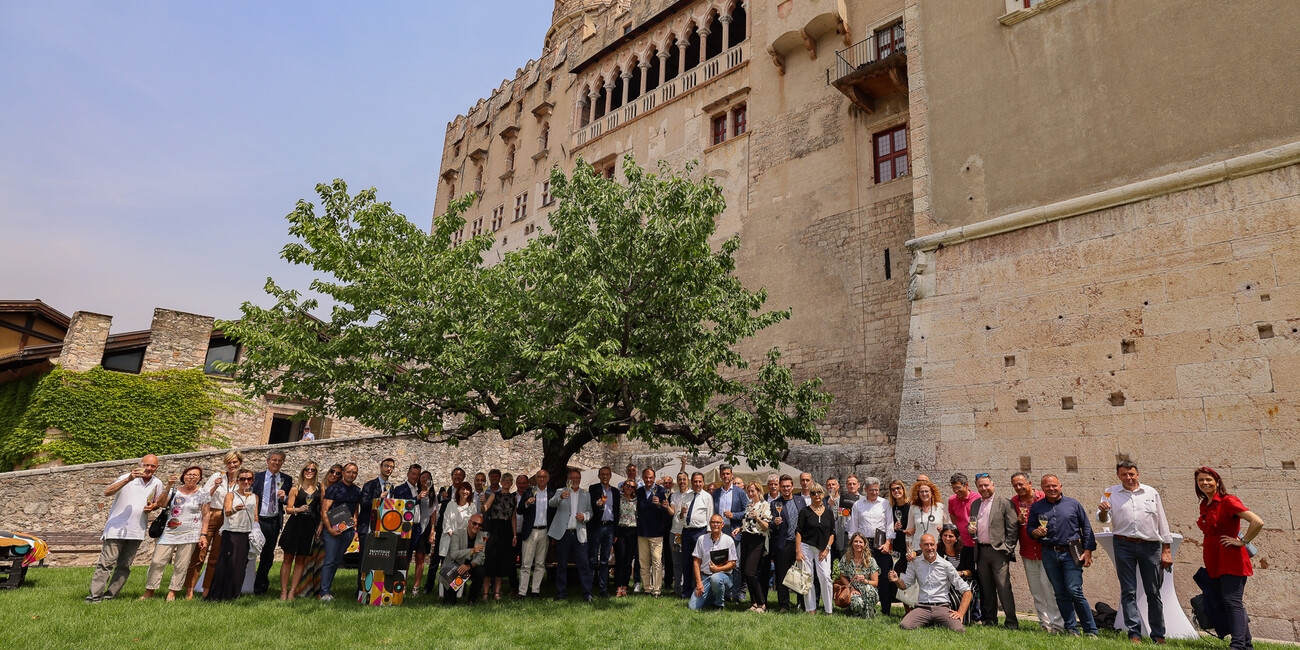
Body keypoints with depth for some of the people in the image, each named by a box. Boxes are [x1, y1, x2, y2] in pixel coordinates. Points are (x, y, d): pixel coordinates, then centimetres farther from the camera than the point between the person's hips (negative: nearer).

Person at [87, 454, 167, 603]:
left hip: (137, 531, 4)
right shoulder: (127, 478, -5)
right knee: (107, 562, -9)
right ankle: (94, 596, -3)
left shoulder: (157, 484, 10)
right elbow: (107, 492, -20)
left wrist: (153, 507, 0)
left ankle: (109, 596, 16)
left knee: (124, 566, 7)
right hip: (117, 527, -4)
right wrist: (128, 479, -32)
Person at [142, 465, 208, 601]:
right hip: (169, 533, 1)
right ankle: (149, 591, 14)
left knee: (181, 566, 0)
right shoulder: (174, 491, 8)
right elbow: (162, 504, -9)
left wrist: (203, 535, -1)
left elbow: (205, 516, 5)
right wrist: (168, 487, -17)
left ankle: (172, 592, 12)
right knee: (157, 561, -2)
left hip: (190, 535, -1)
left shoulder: (203, 493, 5)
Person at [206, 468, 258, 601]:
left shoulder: (254, 497, 13)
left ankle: (232, 594, 15)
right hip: (231, 533, -4)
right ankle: (216, 594, 1)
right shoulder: (230, 495, 1)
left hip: (247, 535, 4)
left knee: (241, 564, 4)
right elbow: (227, 512, -16)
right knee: (226, 563, -9)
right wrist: (234, 510, -38)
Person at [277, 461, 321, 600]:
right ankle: (283, 591, 9)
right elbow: (288, 509, 1)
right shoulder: (296, 488, 2)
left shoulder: (320, 487, 7)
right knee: (288, 558, 3)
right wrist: (298, 509, -18)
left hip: (310, 526, 2)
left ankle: (292, 591, 11)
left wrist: (321, 524, 1)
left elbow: (323, 508, 10)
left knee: (301, 560, 6)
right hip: (295, 525, -2)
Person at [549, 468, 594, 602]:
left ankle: (587, 593, 0)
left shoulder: (586, 494, 15)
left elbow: (590, 511, 17)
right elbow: (551, 504, -11)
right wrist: (560, 498, -33)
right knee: (561, 565, 5)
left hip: (579, 534, 1)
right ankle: (561, 593, 16)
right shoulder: (560, 491, 6)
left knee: (583, 564, -6)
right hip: (563, 534, -1)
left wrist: (584, 516, -7)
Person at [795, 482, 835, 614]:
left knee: (825, 576, -10)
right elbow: (798, 532, -1)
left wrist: (827, 549, -1)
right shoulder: (805, 511, 1)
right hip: (806, 547, -1)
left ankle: (828, 609, 1)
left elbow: (832, 533, 11)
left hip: (823, 549, 1)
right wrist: (798, 551, -8)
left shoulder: (829, 512, 9)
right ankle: (811, 609, 10)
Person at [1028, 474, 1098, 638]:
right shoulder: (1036, 507, 10)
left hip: (1071, 553, -2)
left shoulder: (1073, 504, 7)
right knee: (1061, 594, 5)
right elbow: (1030, 529, 14)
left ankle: (1090, 630, 3)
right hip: (1049, 555, 2)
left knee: (1075, 591, -10)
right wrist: (1036, 533, -9)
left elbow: (1086, 528, 8)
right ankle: (1071, 629, 14)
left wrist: (1088, 551, 0)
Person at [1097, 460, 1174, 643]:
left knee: (1153, 592, 6)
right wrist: (1103, 511, -24)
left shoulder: (1151, 492, 10)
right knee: (1128, 592, -1)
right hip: (1124, 546, -1)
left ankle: (1158, 635, 16)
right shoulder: (1111, 493, 7)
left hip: (1150, 546, 1)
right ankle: (1134, 633, 3)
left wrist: (1166, 550, 7)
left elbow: (1162, 522, 11)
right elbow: (1104, 519, 0)